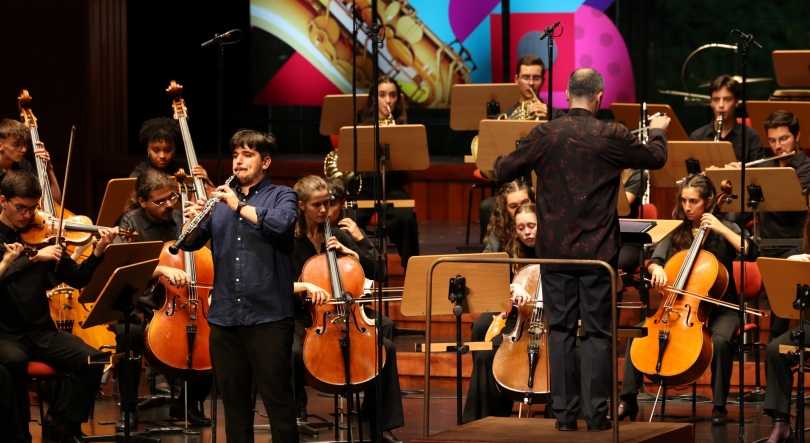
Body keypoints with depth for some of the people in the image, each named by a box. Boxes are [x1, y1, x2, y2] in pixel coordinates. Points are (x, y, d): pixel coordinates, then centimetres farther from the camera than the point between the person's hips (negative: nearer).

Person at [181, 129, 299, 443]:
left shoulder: (281, 196, 3)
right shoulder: (221, 200, 16)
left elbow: (282, 224, -19)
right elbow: (192, 242, 8)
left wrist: (240, 207, -19)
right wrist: (193, 222, -12)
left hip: (268, 317, -5)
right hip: (224, 316, 5)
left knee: (277, 398, -3)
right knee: (233, 397, 10)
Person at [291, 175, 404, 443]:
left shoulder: (337, 236, 9)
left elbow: (373, 271, 11)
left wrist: (349, 253, -5)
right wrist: (305, 286, -31)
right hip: (302, 320, -4)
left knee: (386, 348, -17)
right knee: (293, 352, -37)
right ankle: (297, 417, -14)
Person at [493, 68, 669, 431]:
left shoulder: (544, 135, -6)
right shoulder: (611, 137, -8)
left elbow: (503, 171, 4)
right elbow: (656, 158, 8)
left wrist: (497, 160, 28)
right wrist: (658, 130, 30)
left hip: (555, 250, 1)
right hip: (597, 251, -1)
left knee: (560, 329, 7)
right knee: (596, 332, 4)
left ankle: (564, 413, 7)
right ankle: (596, 413, 2)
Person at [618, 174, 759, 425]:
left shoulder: (724, 230, -2)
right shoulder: (676, 231, 7)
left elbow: (752, 253, -18)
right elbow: (654, 261, -2)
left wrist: (721, 229, -21)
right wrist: (657, 268, -26)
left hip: (718, 307, -3)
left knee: (720, 340, -35)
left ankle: (719, 405, -22)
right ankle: (628, 401, -10)